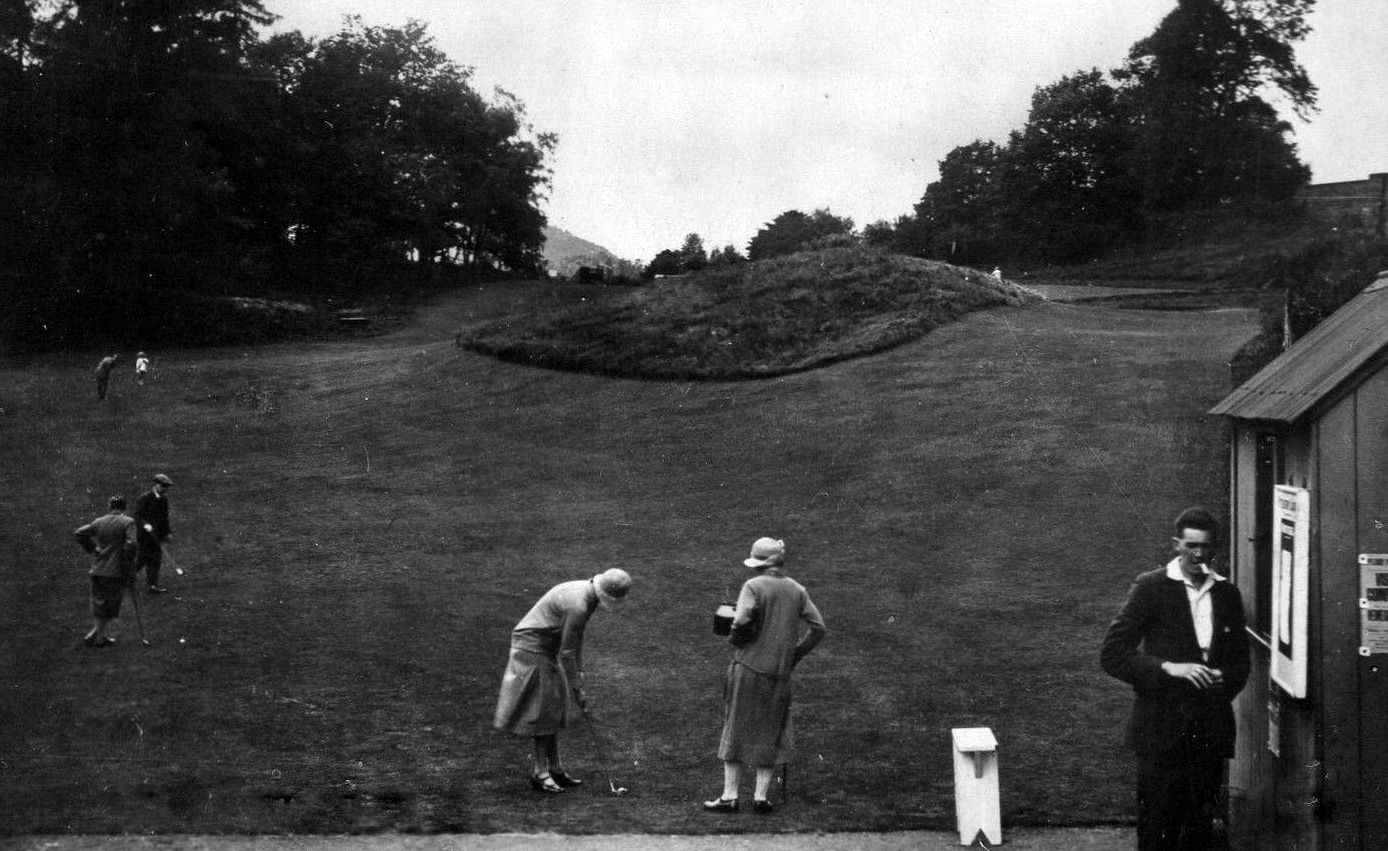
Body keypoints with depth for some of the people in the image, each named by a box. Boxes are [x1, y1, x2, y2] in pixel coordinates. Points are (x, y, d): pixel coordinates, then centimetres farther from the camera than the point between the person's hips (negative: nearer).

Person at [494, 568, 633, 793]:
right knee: (543, 710, -6)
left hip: (547, 647, 10)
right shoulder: (577, 606, -29)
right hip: (533, 646, -10)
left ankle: (555, 768, 18)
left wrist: (579, 671, 10)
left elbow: (575, 638, 12)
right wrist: (577, 689, -16)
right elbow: (566, 652, -23)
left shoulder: (587, 594, 1)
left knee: (555, 710, 11)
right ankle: (540, 772, 1)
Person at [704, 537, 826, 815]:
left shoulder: (753, 586, -10)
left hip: (749, 668, -3)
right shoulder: (797, 590, 5)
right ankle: (761, 796, 11)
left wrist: (735, 639, -1)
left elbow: (742, 621, -22)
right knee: (770, 734, 13)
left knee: (736, 729, 7)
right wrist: (794, 654, 11)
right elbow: (818, 628, 3)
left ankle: (729, 796, 9)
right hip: (780, 672, 3)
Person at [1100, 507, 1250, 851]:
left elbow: (1239, 663, 20)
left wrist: (1223, 684, -2)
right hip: (1162, 729, -4)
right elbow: (1112, 655, -7)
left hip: (1211, 729, 4)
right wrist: (1169, 668, -18)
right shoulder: (1151, 587, -3)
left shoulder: (1227, 593, 11)